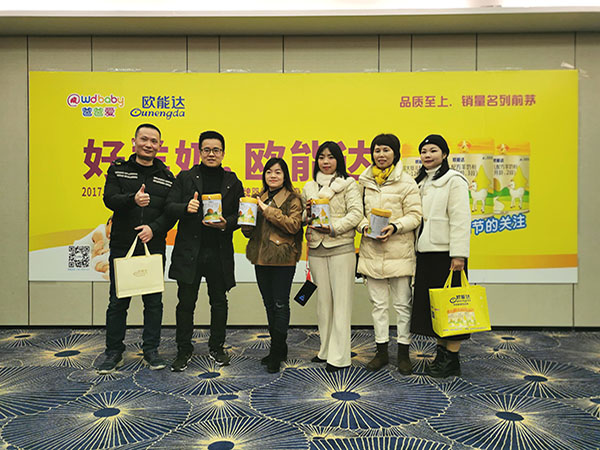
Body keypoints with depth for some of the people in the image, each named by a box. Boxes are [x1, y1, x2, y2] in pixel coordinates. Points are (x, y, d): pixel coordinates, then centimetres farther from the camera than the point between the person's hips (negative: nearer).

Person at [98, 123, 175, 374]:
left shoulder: (167, 177, 7)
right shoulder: (118, 170, 7)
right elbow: (110, 199, -8)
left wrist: (154, 227, -15)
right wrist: (133, 199, -27)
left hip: (154, 247, 1)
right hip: (122, 247, 0)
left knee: (154, 301, 6)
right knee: (118, 301, 7)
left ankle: (151, 351, 21)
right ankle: (114, 353, 21)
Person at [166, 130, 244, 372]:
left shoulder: (233, 182, 8)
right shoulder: (185, 177, 7)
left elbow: (239, 215, 6)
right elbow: (170, 206, 0)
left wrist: (225, 224, -14)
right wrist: (186, 207, -20)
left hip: (219, 253, 1)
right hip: (189, 251, -1)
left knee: (219, 302, 11)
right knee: (186, 303, 6)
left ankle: (216, 348, 28)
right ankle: (184, 350, 23)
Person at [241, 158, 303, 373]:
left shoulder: (293, 199, -2)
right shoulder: (259, 198, 16)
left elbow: (294, 225, -17)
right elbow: (250, 231, 18)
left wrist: (269, 211, -17)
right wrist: (246, 223, -5)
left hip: (283, 258, -6)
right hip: (261, 258, 6)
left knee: (280, 304, -2)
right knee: (269, 304, 13)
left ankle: (277, 352, 10)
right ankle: (279, 348, 27)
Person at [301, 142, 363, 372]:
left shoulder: (348, 184, 4)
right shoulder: (309, 187, 17)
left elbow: (356, 213, -6)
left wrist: (334, 228, -17)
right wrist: (307, 213, -2)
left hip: (341, 247, -4)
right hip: (316, 249, 5)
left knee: (341, 300, -3)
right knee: (322, 299, 10)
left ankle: (339, 355, 4)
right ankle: (325, 350, 23)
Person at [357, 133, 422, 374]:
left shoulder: (406, 181, -2)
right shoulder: (364, 181, 10)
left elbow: (415, 215, -5)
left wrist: (394, 227, -20)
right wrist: (365, 226, -7)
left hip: (399, 251, -3)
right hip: (371, 251, 4)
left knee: (402, 304, 5)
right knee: (378, 303, 11)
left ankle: (403, 352, 20)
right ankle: (381, 351, 25)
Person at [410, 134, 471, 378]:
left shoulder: (453, 181, -7)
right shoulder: (421, 181, 18)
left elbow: (460, 219, -14)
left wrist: (459, 254, -19)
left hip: (445, 252, -8)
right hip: (425, 252, 8)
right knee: (430, 303, 11)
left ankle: (452, 360, 11)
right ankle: (441, 353, 24)